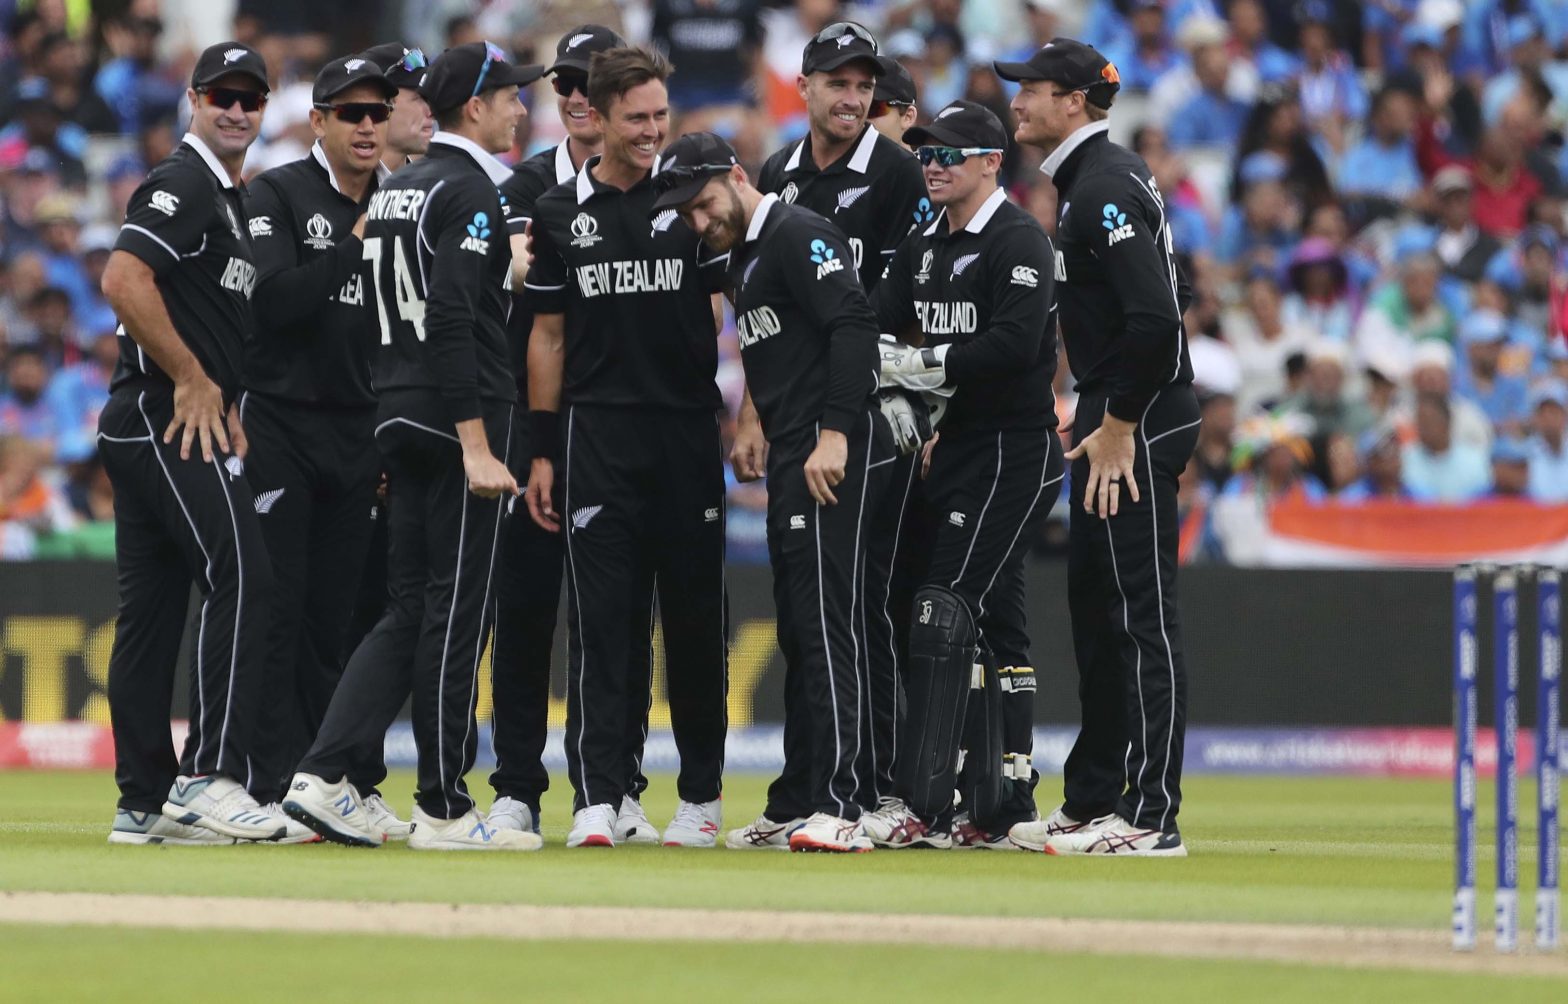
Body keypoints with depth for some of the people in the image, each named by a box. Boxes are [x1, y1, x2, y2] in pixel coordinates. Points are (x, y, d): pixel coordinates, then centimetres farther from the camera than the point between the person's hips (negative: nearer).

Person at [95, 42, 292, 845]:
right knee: (240, 576, -17)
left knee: (152, 607, 8)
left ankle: (145, 804, 9)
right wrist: (193, 380, -19)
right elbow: (124, 280, -22)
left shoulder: (228, 199, 22)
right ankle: (209, 775, -21)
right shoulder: (182, 184, -9)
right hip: (165, 418, -10)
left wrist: (224, 405, 15)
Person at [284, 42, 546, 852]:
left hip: (397, 421, 9)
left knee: (410, 610, 10)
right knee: (455, 612, -3)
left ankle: (324, 777, 0)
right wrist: (477, 445, -23)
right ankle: (443, 809, 1)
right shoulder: (470, 190, -11)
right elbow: (452, 322, -20)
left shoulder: (395, 192, 16)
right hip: (457, 419, -9)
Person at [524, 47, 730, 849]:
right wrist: (542, 452, 7)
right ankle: (597, 798, -7)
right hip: (598, 434, 0)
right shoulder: (560, 214, 8)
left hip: (688, 433, 0)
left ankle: (701, 794, 18)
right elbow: (549, 338, 12)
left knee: (695, 617, 6)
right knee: (600, 618, -5)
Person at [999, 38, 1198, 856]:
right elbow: (1165, 296, 24)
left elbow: (1154, 317, -25)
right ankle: (1092, 801, 21)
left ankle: (1150, 816, -10)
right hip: (1112, 420, 11)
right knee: (1093, 602, 15)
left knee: (1141, 613, -10)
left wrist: (1118, 426, -21)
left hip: (1138, 424, -11)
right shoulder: (1087, 180, 17)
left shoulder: (1104, 188, -16)